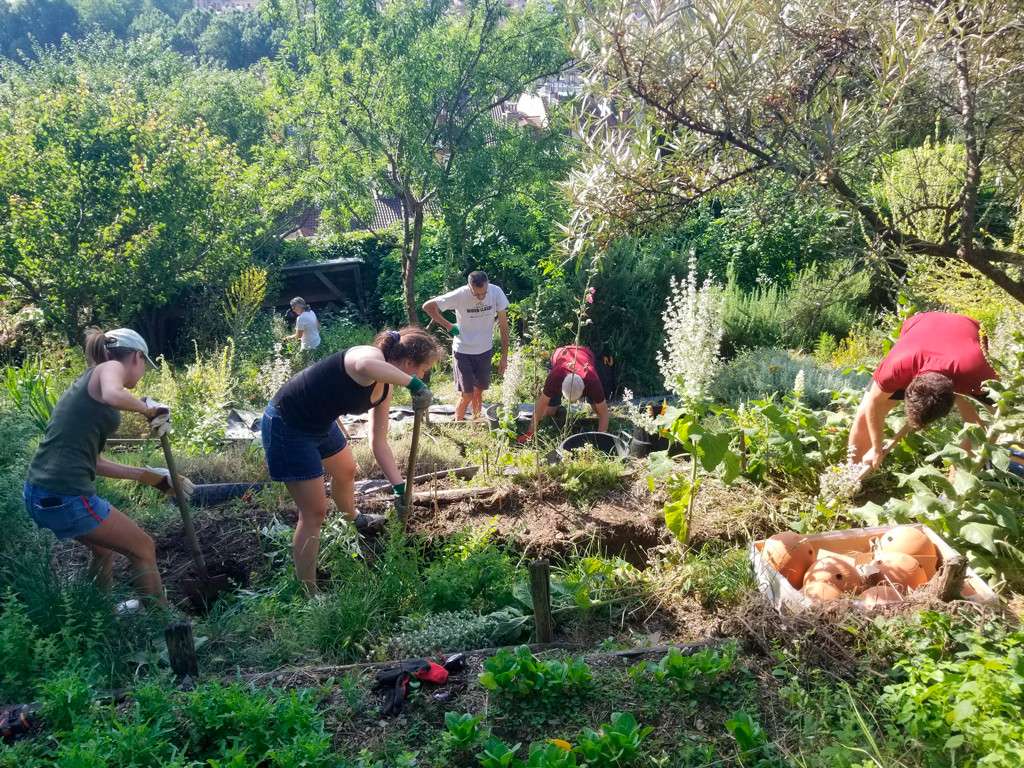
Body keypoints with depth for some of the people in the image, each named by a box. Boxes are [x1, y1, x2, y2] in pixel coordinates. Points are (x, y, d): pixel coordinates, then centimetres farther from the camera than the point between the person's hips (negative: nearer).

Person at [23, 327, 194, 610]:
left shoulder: (91, 381, 21)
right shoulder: (111, 367, -2)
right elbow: (113, 397, -30)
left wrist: (150, 476, 24)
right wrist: (149, 408, -11)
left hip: (38, 492, 9)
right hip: (65, 497, -9)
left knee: (104, 546, 32)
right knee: (143, 549, 8)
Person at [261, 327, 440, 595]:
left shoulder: (386, 387, 0)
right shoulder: (372, 357, -26)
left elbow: (379, 443, 5)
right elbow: (365, 366, -55)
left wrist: (400, 487, 1)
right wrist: (413, 383, -46)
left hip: (319, 423, 10)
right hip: (286, 427, -10)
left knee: (346, 472, 33)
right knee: (314, 513, -5)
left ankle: (352, 518, 65)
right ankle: (307, 593, 9)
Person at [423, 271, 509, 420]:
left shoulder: (496, 293, -17)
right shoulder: (459, 295, -23)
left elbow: (503, 324, -7)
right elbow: (427, 306, -12)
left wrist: (504, 356, -5)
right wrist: (449, 326, -12)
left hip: (485, 350, 3)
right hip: (463, 351, -3)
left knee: (478, 392, 15)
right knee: (467, 395, -3)